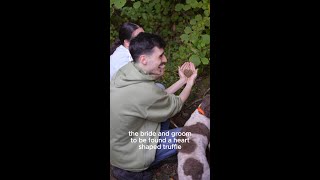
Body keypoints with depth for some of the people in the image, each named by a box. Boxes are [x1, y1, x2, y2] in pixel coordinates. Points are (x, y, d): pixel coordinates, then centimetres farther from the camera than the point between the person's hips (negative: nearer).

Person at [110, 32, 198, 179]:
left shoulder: (126, 71, -9)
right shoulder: (144, 91, -35)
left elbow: (159, 99, 4)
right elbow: (176, 105, -13)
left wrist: (182, 81, 4)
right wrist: (191, 82, 3)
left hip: (117, 141, 8)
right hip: (127, 156, -8)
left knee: (164, 107, 15)